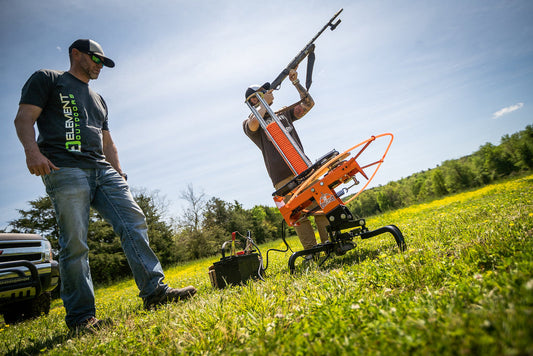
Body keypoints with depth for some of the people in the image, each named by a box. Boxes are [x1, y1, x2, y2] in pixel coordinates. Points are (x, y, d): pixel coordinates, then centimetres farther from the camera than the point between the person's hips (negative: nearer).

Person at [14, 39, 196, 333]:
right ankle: (80, 316, -3)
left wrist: (119, 173, 16)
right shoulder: (47, 79, 14)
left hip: (103, 170, 6)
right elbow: (24, 118, 1)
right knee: (74, 243, -10)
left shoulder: (98, 100, 32)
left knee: (134, 222, -11)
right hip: (65, 168, -6)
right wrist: (32, 151, -17)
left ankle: (154, 290, -12)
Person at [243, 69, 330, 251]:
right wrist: (264, 103, 0)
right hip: (283, 178, -4)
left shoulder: (283, 114, 26)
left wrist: (296, 82, 15)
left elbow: (308, 103, 25)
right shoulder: (249, 123, 10)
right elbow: (254, 123, -15)